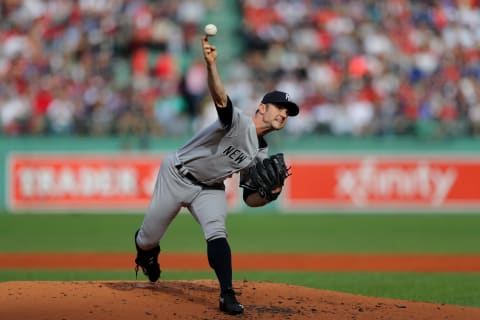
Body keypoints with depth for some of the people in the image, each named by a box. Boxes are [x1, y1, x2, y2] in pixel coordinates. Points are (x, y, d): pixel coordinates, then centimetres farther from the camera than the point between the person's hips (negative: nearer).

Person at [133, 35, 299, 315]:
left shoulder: (261, 155, -1)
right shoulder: (238, 121, -22)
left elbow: (250, 198, 4)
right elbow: (220, 97, -43)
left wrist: (270, 194, -19)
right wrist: (211, 64, -63)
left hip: (209, 188, 5)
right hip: (177, 175, -5)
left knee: (216, 233, -23)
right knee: (149, 239, 5)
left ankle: (227, 295, -27)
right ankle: (146, 251, 43)